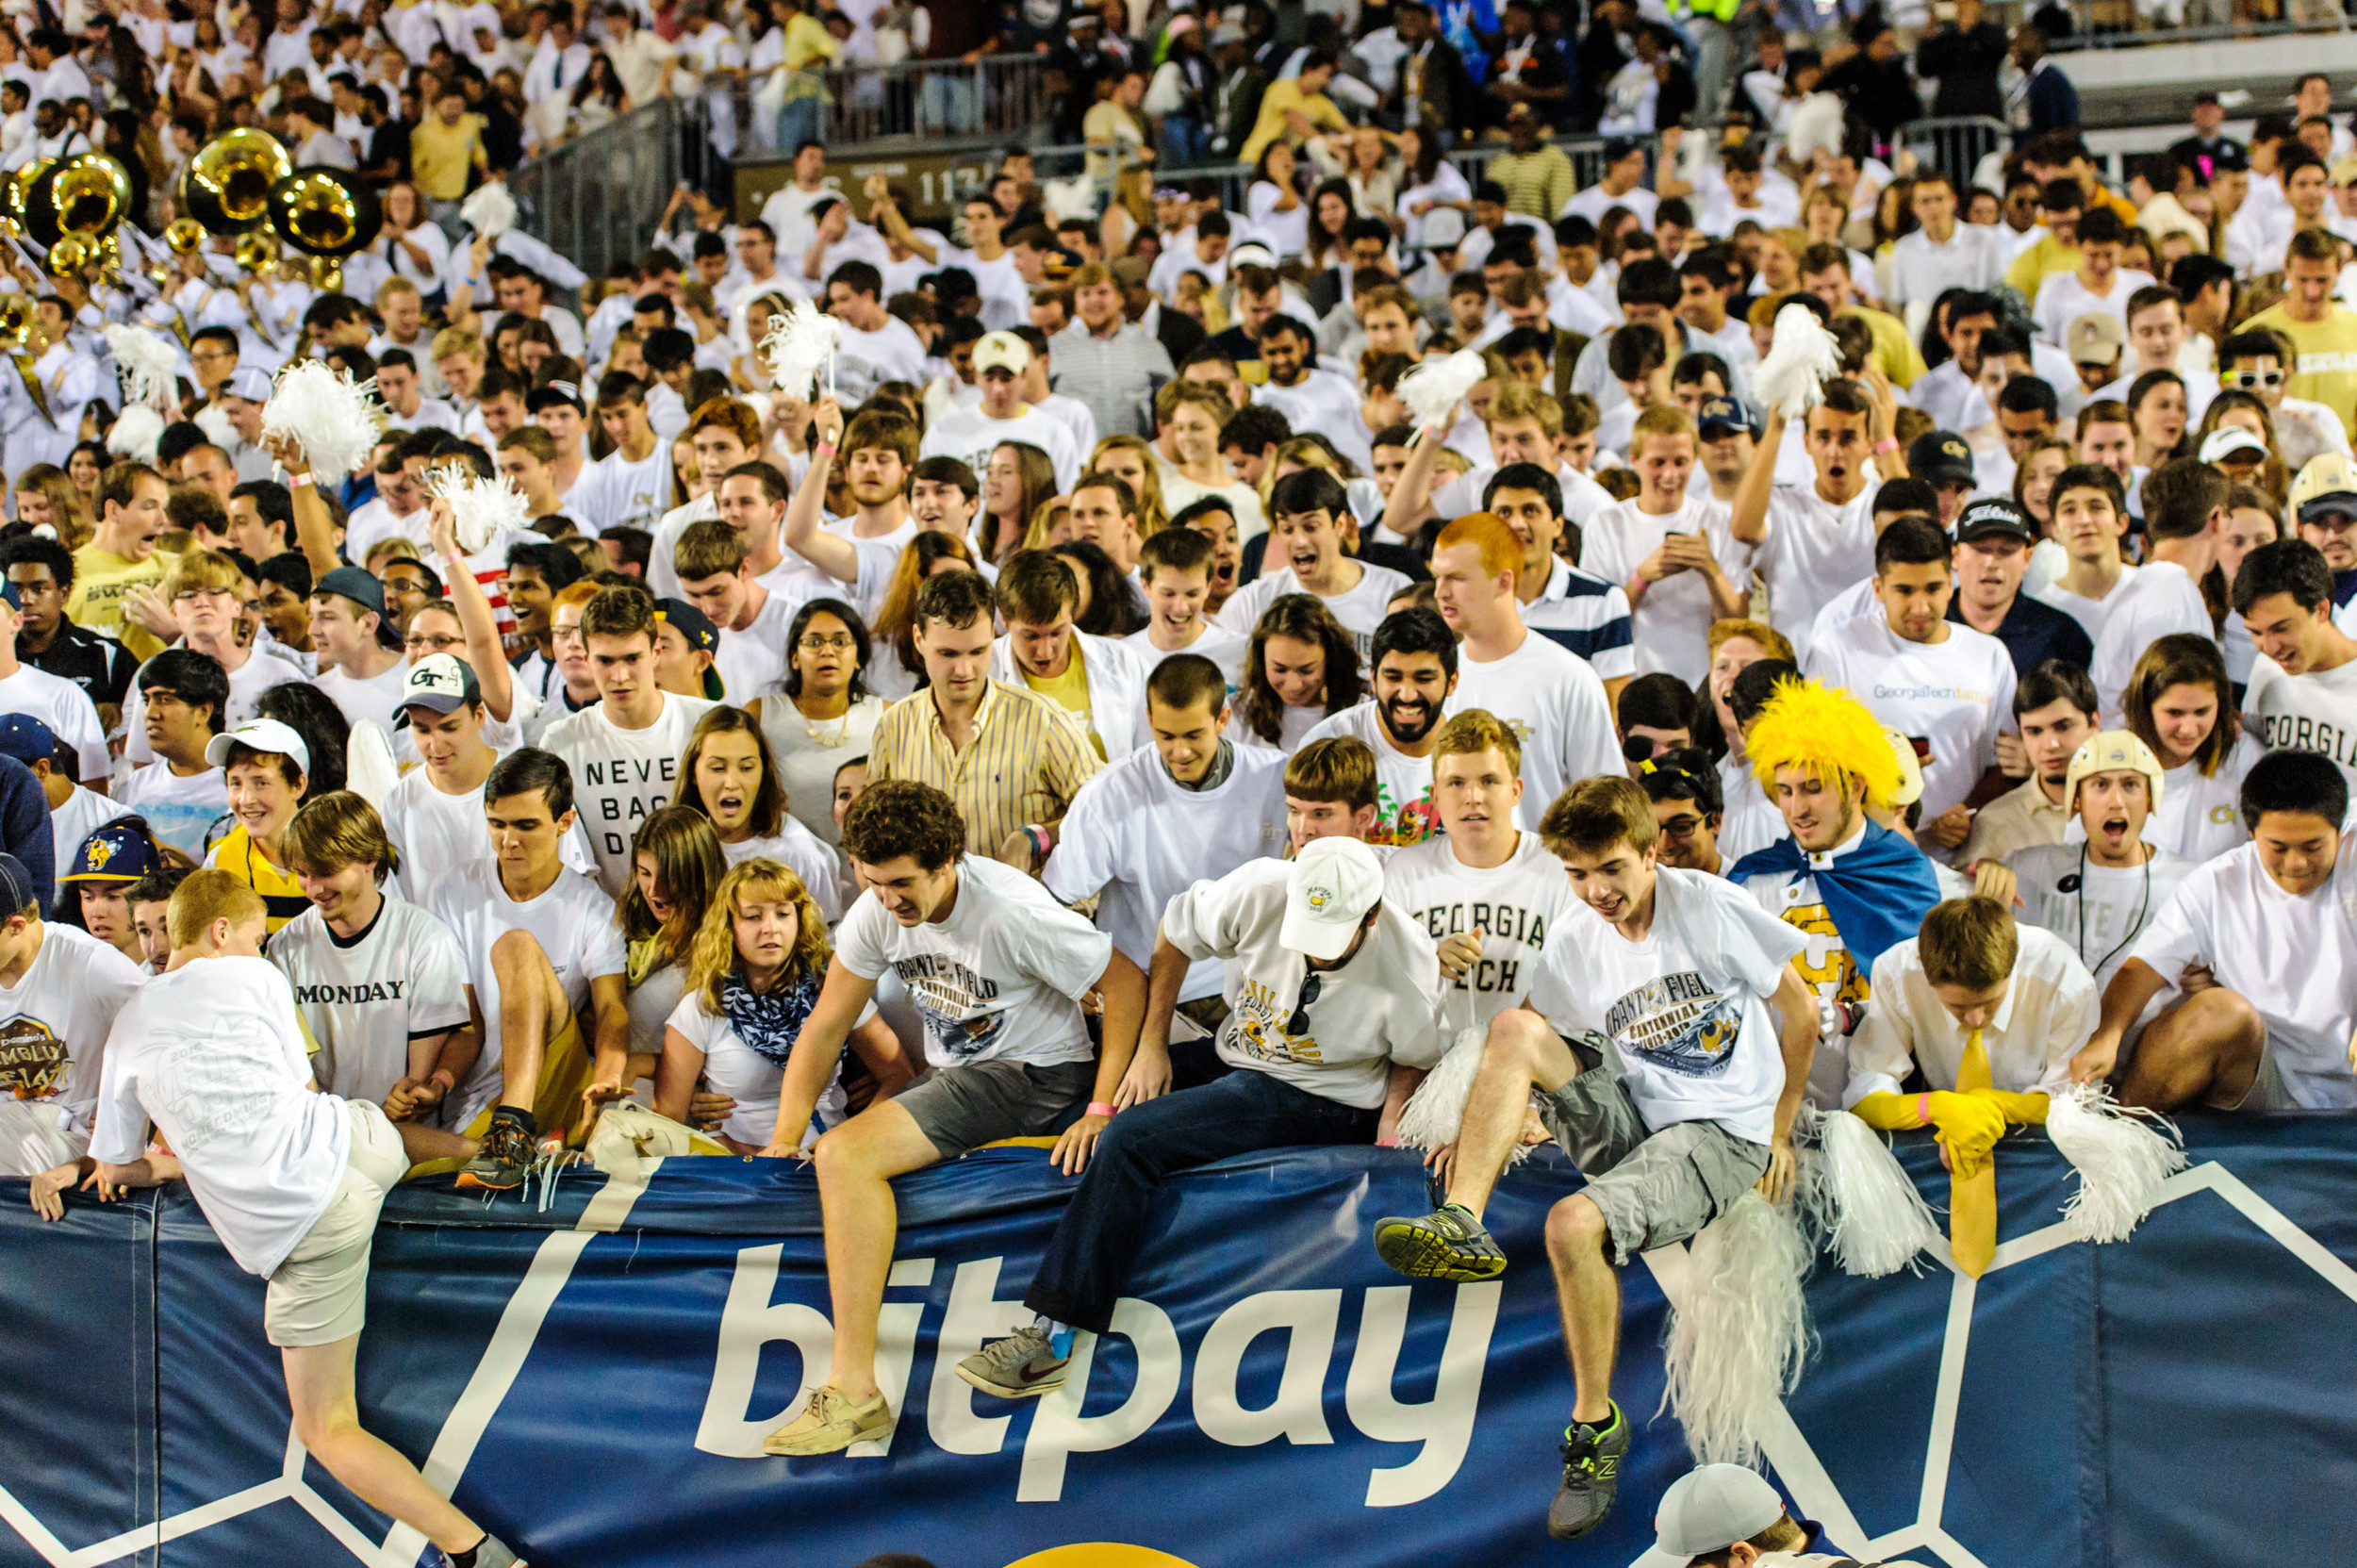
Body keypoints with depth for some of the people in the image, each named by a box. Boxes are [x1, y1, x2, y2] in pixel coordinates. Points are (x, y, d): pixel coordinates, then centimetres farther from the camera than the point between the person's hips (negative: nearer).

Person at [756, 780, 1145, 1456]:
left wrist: (1101, 1108, -18)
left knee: (846, 1154, -24)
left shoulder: (1011, 912, -22)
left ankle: (853, 1390, -29)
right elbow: (826, 1027, 5)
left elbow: (1126, 983, -15)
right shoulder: (877, 913, -3)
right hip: (954, 1080, 9)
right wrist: (784, 1138, -2)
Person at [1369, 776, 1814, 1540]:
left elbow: (1800, 1013, 2)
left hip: (1720, 1136, -5)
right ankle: (1462, 1223, -24)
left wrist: (1779, 1132, 4)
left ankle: (1595, 1422, -13)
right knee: (1513, 1026, -18)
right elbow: (1533, 1058, 11)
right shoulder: (1575, 939, 5)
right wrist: (1485, 1134, -8)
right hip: (1625, 1124, 5)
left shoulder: (1711, 909, -9)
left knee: (1575, 1224, -32)